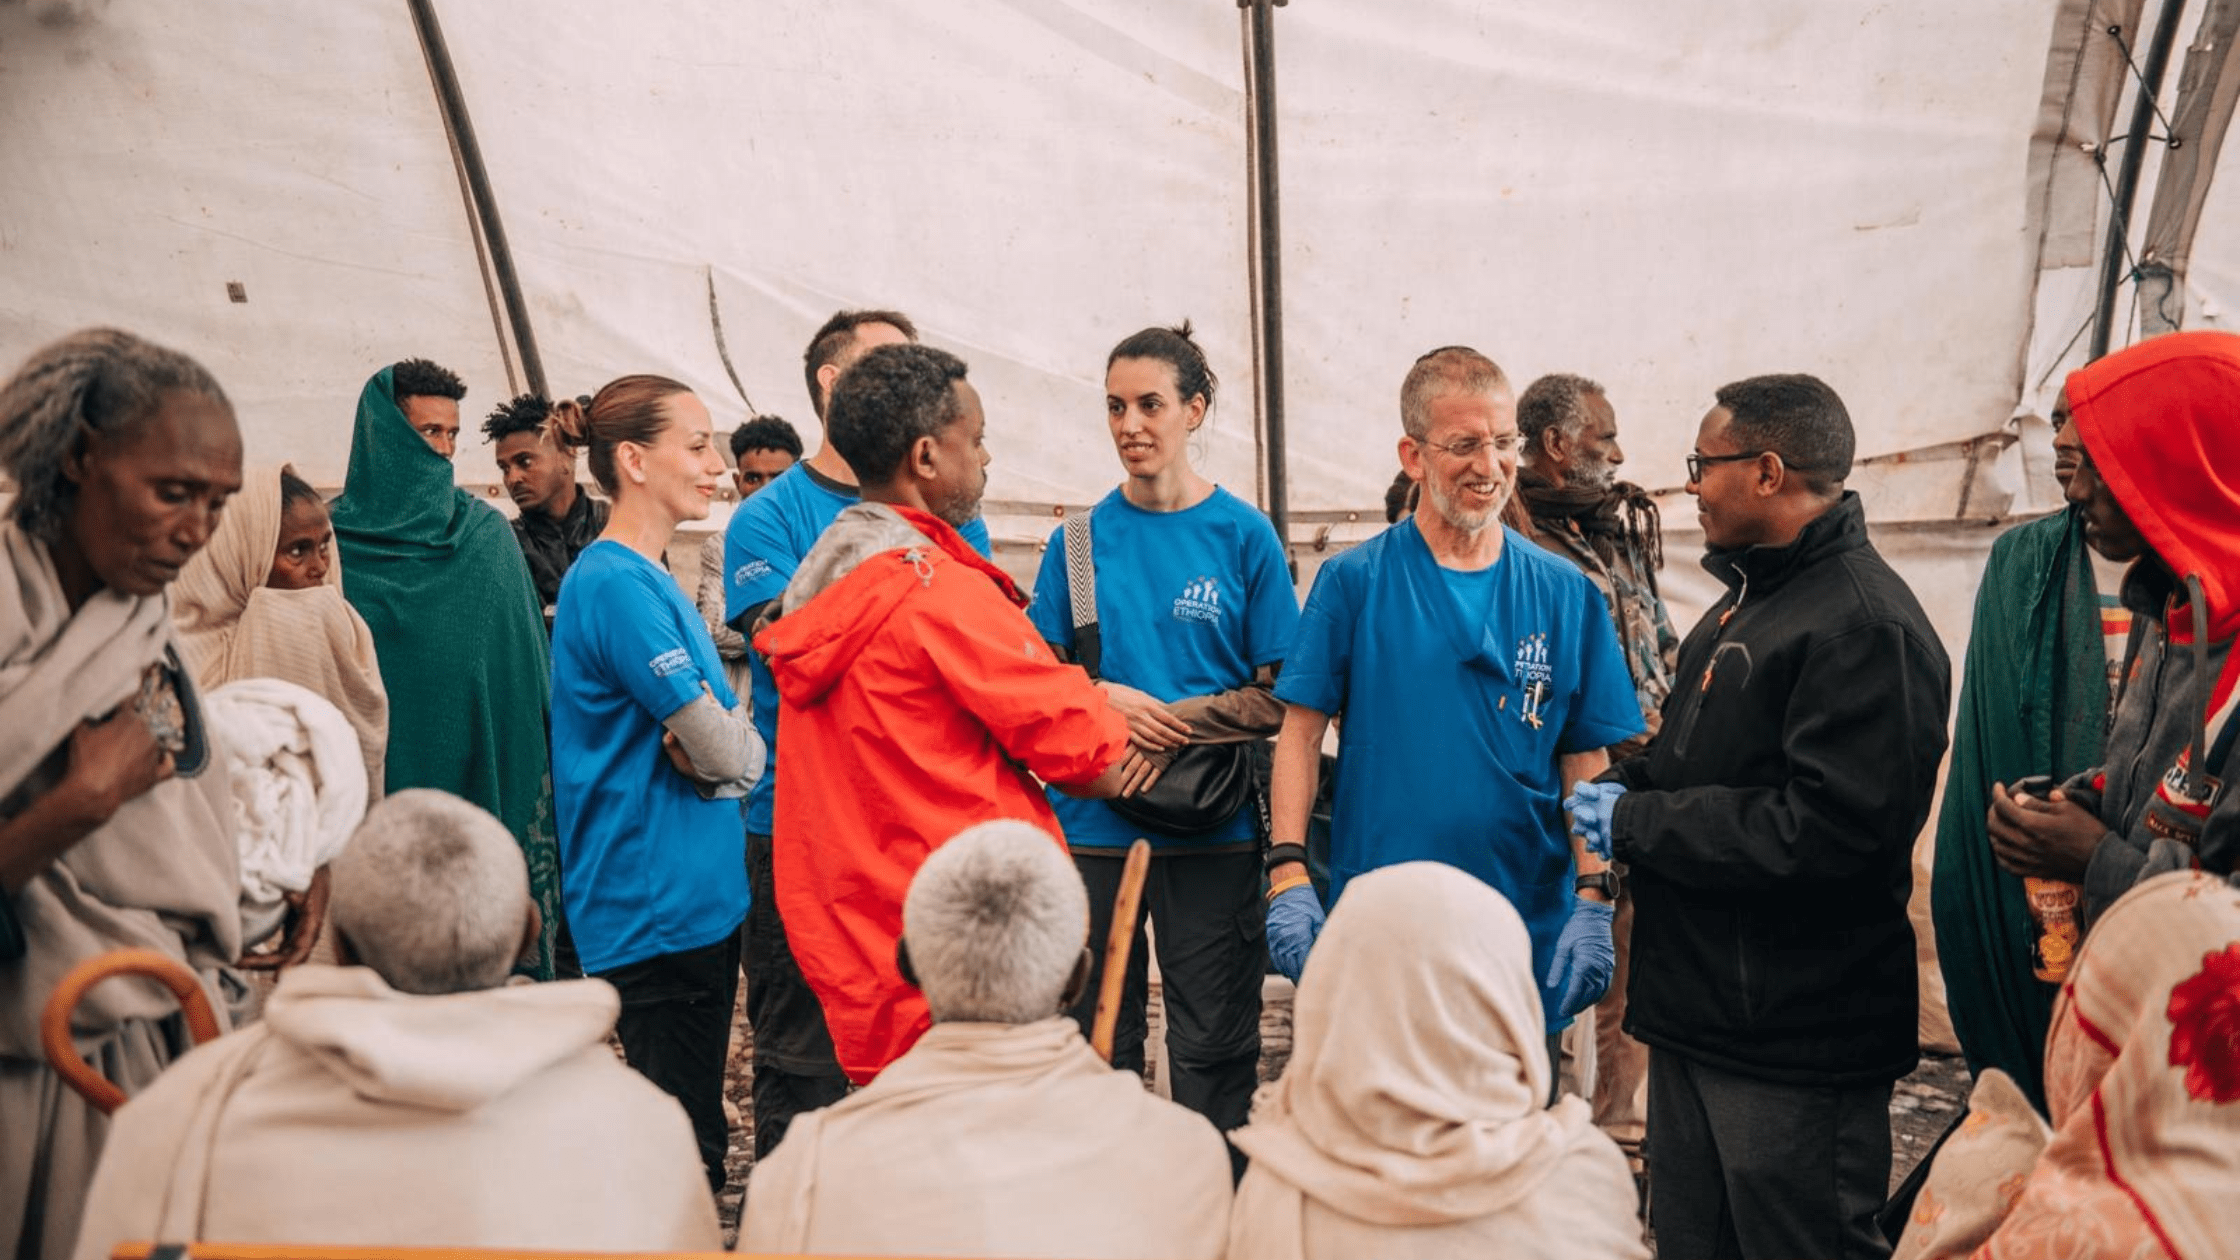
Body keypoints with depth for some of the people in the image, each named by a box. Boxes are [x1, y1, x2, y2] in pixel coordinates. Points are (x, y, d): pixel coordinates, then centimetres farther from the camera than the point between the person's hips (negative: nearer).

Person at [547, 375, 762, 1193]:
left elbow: (731, 748, 12)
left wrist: (709, 753, -9)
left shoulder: (650, 579, 13)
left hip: (701, 895, 9)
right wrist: (742, 746, 2)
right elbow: (727, 749, -18)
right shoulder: (614, 583, -17)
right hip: (658, 903, -9)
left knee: (690, 1131, 18)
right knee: (685, 1148, 0)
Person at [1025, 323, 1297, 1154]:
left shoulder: (1244, 534, 0)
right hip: (1093, 825, 2)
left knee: (1214, 1046, 5)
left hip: (1213, 833, -2)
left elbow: (1282, 699, -1)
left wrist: (1173, 724, -14)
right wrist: (1108, 698, -10)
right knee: (1098, 1041, 10)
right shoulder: (1080, 539, 7)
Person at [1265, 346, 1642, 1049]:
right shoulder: (1352, 582, -1)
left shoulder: (1566, 594, 4)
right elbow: (1302, 732, -2)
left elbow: (1587, 761, 3)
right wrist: (1288, 873, -10)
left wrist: (1593, 901, -4)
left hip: (1530, 935, 2)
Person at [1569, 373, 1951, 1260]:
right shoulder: (1749, 599, 15)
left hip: (1796, 1048, -10)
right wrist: (1625, 783, 3)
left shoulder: (1864, 626, -18)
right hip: (1698, 1018, 10)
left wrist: (1635, 821, -18)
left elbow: (1828, 830, -27)